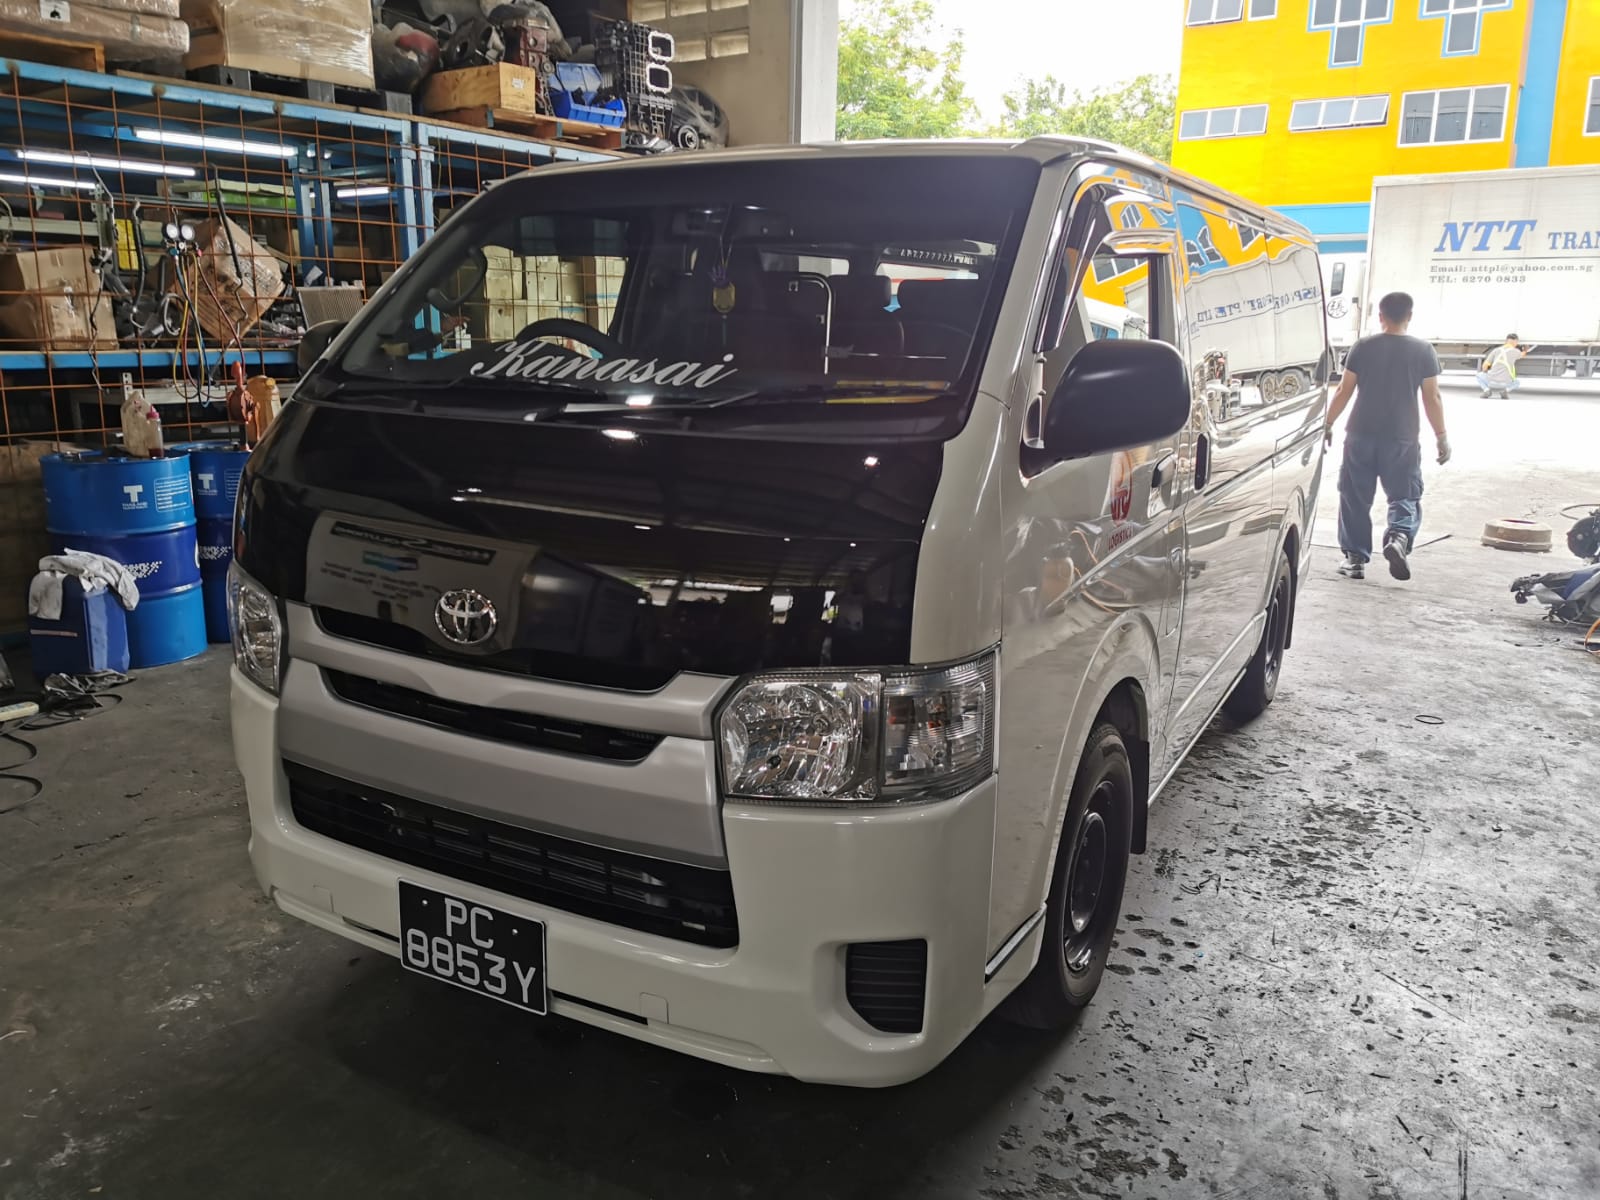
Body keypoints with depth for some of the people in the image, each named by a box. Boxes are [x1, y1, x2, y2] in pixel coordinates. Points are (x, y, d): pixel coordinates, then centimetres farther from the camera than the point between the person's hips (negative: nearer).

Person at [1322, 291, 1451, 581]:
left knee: (1355, 498, 10)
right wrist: (1441, 436, 6)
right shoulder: (1423, 351, -1)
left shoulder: (1362, 348, 0)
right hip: (1403, 439, 0)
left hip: (1361, 436, 1)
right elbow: (1432, 398, -1)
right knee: (1405, 497, 7)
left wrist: (1328, 424, 10)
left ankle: (1355, 558, 11)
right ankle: (1399, 537, -20)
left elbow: (1344, 392, 0)